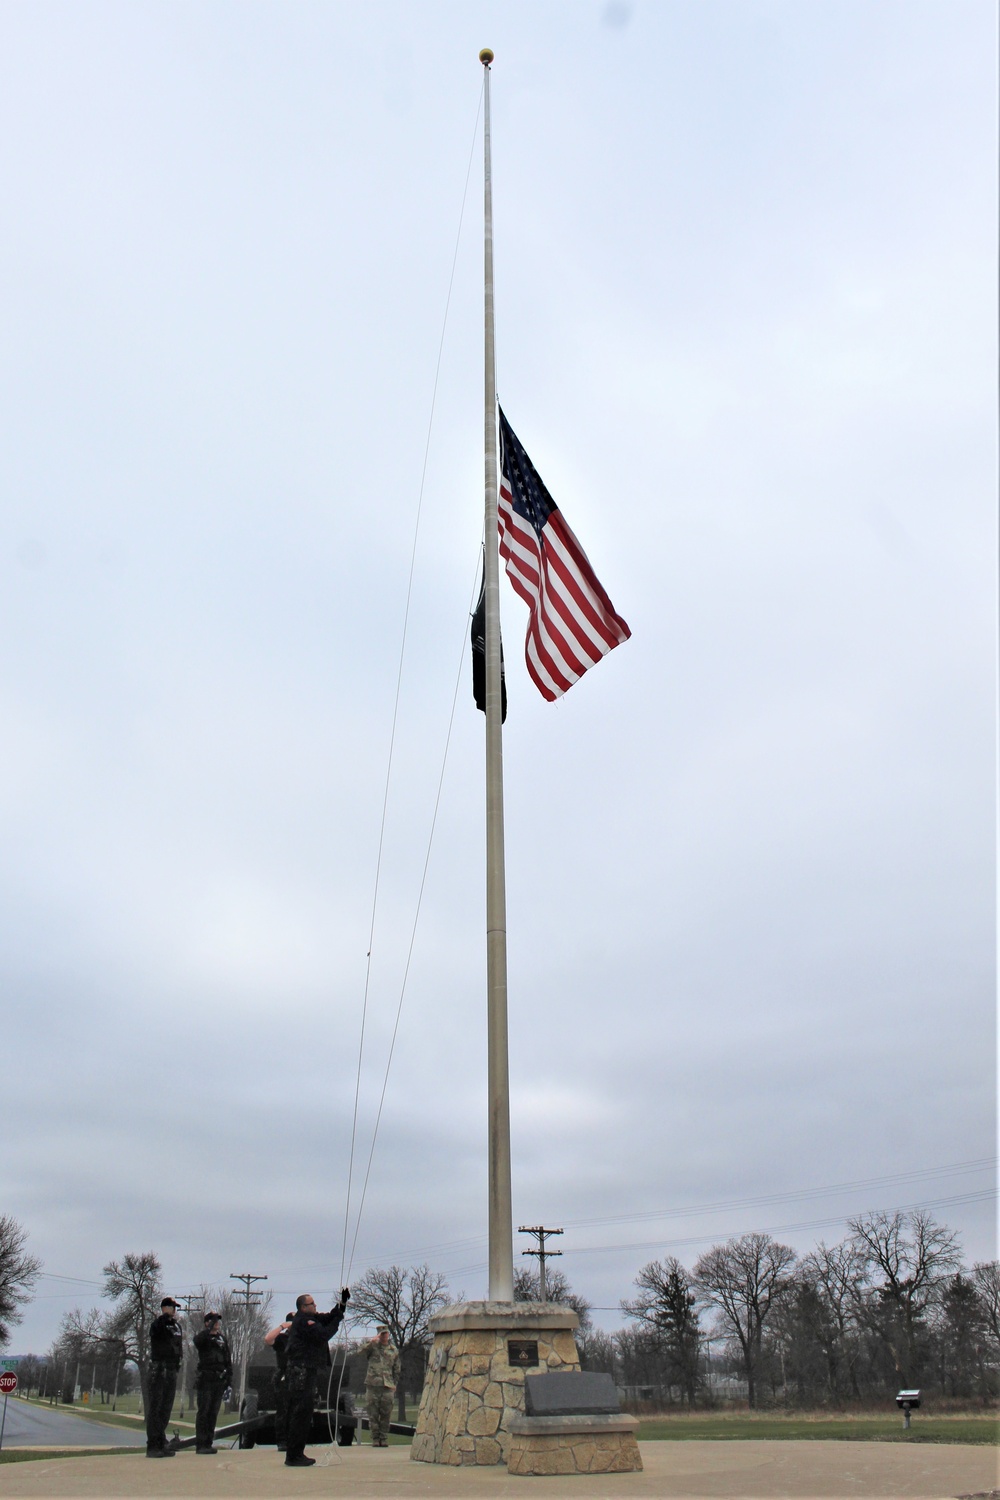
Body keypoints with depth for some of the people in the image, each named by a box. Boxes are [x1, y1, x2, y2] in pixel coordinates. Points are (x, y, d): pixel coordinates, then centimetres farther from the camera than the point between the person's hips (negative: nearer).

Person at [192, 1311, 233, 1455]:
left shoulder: (223, 1338, 15)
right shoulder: (203, 1337, -1)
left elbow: (228, 1358, 16)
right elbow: (198, 1339, -27)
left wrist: (229, 1375, 7)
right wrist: (211, 1327, -26)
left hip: (219, 1379, 5)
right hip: (205, 1379, -5)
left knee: (213, 1413, 9)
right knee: (203, 1412, -6)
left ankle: (209, 1443, 14)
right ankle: (200, 1444, -3)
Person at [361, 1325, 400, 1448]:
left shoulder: (394, 1350, 14)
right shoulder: (372, 1346, 8)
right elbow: (363, 1350, -15)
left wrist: (394, 1384, 11)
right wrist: (373, 1341, -21)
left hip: (387, 1387, 1)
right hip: (372, 1385, -1)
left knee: (386, 1414, 0)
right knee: (373, 1414, 1)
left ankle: (384, 1438, 11)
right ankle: (375, 1438, 11)